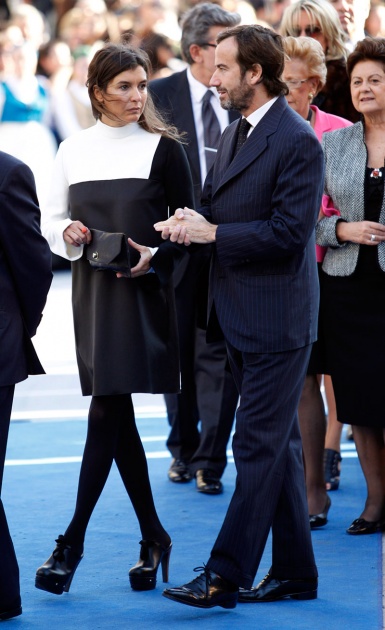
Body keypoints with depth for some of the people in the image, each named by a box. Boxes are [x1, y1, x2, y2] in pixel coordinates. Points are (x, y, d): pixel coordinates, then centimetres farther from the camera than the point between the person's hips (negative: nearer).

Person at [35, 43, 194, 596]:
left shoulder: (163, 148, 0)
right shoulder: (73, 150, 9)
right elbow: (52, 217, 15)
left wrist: (155, 255, -15)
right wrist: (68, 232, -7)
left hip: (140, 291, -4)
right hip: (92, 290, 4)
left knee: (107, 413, -12)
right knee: (118, 419, 6)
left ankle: (72, 543, -11)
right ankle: (153, 539, 17)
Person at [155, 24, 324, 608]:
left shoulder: (297, 142, -15)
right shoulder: (233, 134, 13)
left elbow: (288, 232, -21)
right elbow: (219, 206, 20)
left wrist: (211, 232, -17)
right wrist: (188, 221, -3)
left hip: (277, 318, -9)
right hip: (242, 317, 10)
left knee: (257, 445, -6)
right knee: (279, 445, 14)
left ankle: (226, 575, -5)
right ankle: (295, 572, 21)